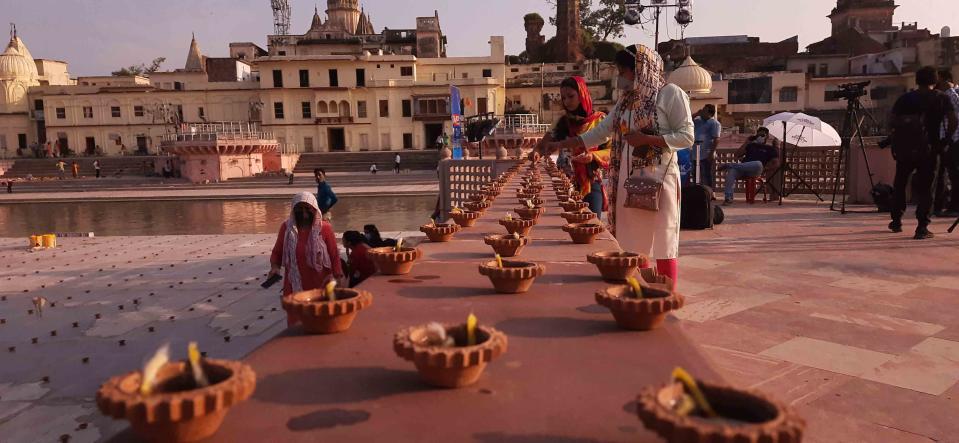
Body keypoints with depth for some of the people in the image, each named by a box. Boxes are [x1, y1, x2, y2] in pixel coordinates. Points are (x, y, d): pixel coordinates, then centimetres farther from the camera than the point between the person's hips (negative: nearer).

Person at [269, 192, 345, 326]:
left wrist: (339, 277, -8)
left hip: (320, 285, -1)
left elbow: (334, 255, -2)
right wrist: (275, 266, -9)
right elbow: (277, 251, 9)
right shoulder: (286, 227, 0)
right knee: (295, 321, 2)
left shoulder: (324, 228, -5)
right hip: (295, 285, 1)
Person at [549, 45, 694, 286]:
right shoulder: (626, 101, 16)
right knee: (633, 244, 7)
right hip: (628, 179, 6)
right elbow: (599, 133, 18)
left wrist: (646, 139, -18)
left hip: (658, 178, -6)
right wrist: (557, 145, 13)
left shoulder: (670, 94, -3)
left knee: (662, 244, -3)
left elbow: (686, 137, -7)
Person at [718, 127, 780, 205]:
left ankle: (729, 165, -36)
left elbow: (776, 164, 10)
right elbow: (737, 155, 18)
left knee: (759, 164, -41)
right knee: (731, 171, -35)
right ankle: (728, 197, -43)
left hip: (755, 171, -2)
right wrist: (747, 142, 17)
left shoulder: (770, 148, 22)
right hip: (743, 167, 2)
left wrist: (764, 169, -4)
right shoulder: (751, 145, 30)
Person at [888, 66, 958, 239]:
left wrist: (895, 141, 7)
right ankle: (922, 227, -7)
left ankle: (896, 221, 24)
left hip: (903, 147, 2)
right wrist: (945, 140, 4)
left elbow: (892, 122, -1)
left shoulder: (905, 98, 7)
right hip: (928, 148, -2)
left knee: (900, 184, 17)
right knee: (925, 187, 1)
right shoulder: (941, 98, 4)